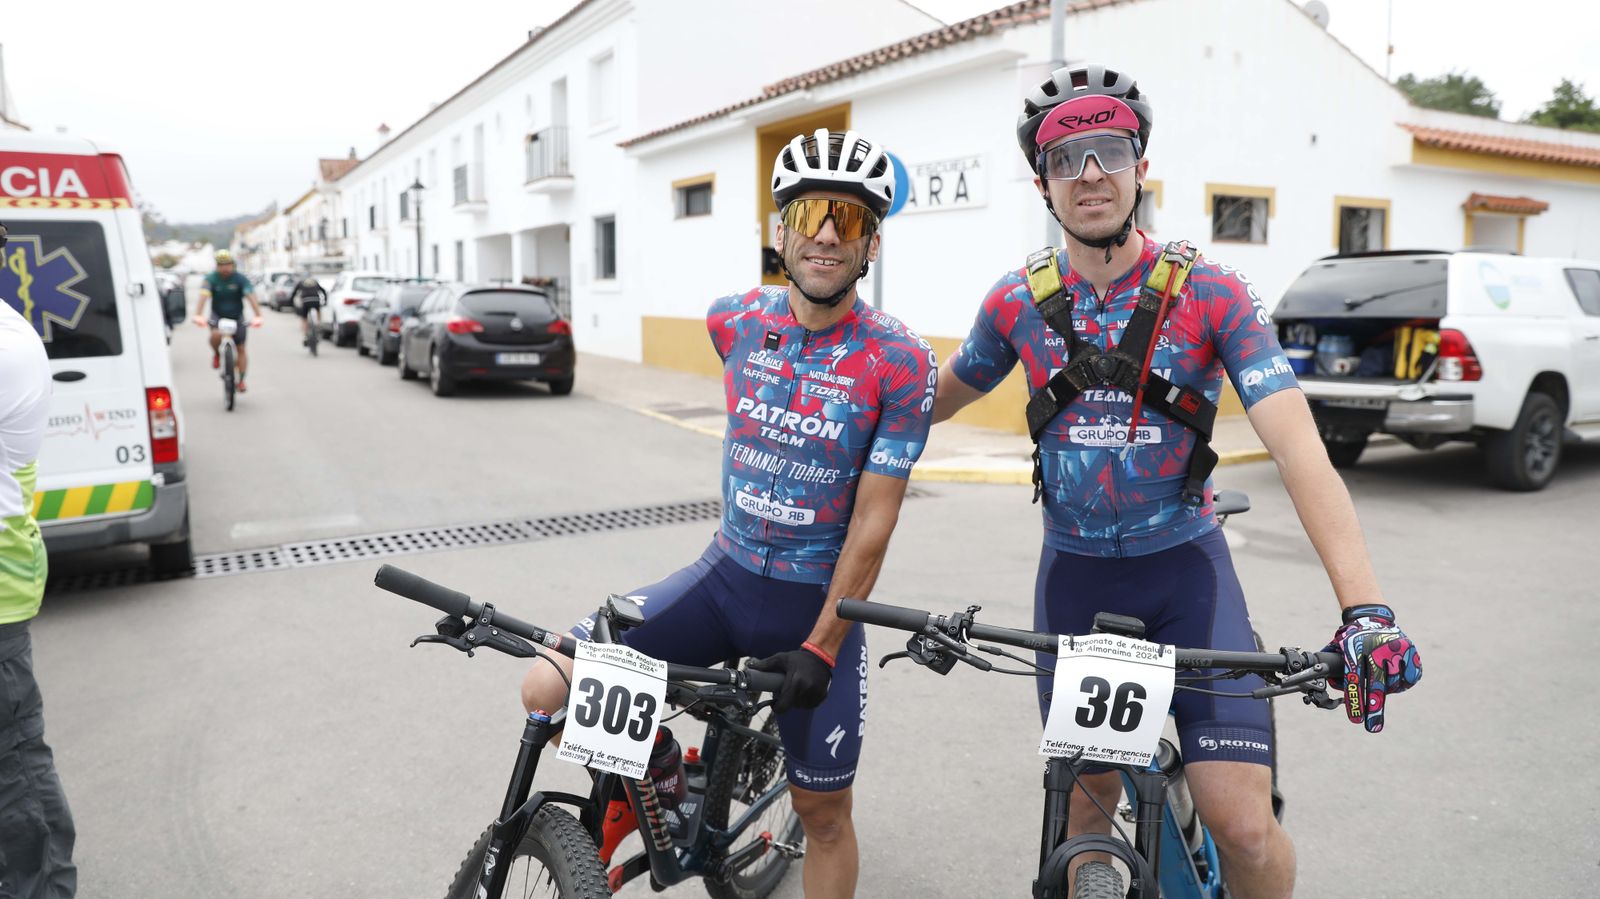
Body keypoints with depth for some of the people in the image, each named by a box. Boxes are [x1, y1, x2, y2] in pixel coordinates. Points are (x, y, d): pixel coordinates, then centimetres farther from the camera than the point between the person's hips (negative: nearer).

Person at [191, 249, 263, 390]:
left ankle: (241, 380, 11)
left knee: (241, 349, 0)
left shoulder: (241, 279, -13)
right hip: (217, 316, -1)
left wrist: (258, 316, -40)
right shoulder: (211, 279, -12)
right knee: (216, 335, -31)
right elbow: (204, 296, -26)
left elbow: (251, 297, -24)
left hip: (237, 317, 1)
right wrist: (198, 315, -42)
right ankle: (216, 355, 1)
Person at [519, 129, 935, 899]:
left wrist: (820, 647, -16)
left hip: (818, 603, -3)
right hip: (724, 575, 3)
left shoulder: (900, 362, -16)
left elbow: (873, 521, -15)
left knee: (823, 811, 9)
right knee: (549, 692, -11)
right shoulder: (734, 320, -4)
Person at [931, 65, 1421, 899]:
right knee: (1088, 794, 12)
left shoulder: (1210, 292, -12)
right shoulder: (1016, 301, -5)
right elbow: (940, 398, 13)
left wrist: (1366, 608, -32)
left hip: (1185, 567, -2)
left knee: (1244, 828, -10)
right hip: (1075, 575, 2)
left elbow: (1298, 447, -21)